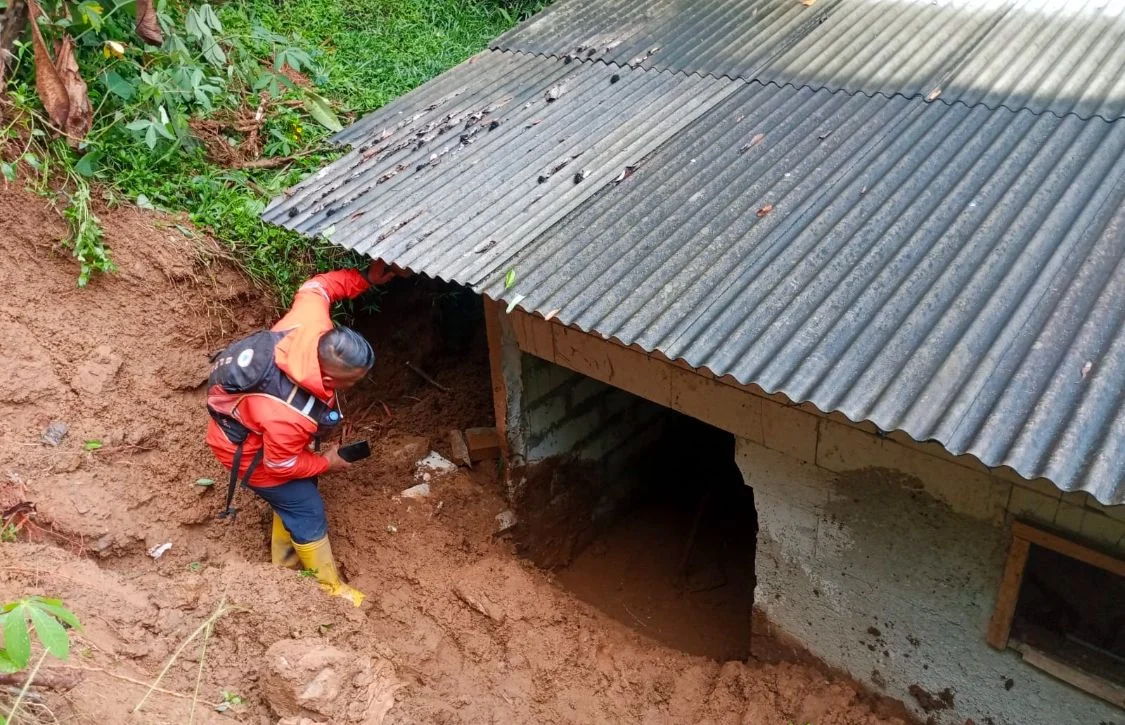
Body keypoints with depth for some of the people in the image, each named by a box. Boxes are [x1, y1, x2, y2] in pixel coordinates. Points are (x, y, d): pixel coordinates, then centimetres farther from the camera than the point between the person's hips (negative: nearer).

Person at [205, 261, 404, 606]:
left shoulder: (311, 326, -31)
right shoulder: (289, 417, -45)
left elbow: (316, 287, -9)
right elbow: (282, 464, -24)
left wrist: (365, 278, -10)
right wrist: (326, 462, -8)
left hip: (246, 416, 8)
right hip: (246, 449, -8)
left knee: (293, 498, 25)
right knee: (307, 510, 6)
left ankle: (285, 567, 48)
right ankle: (330, 587, 28)